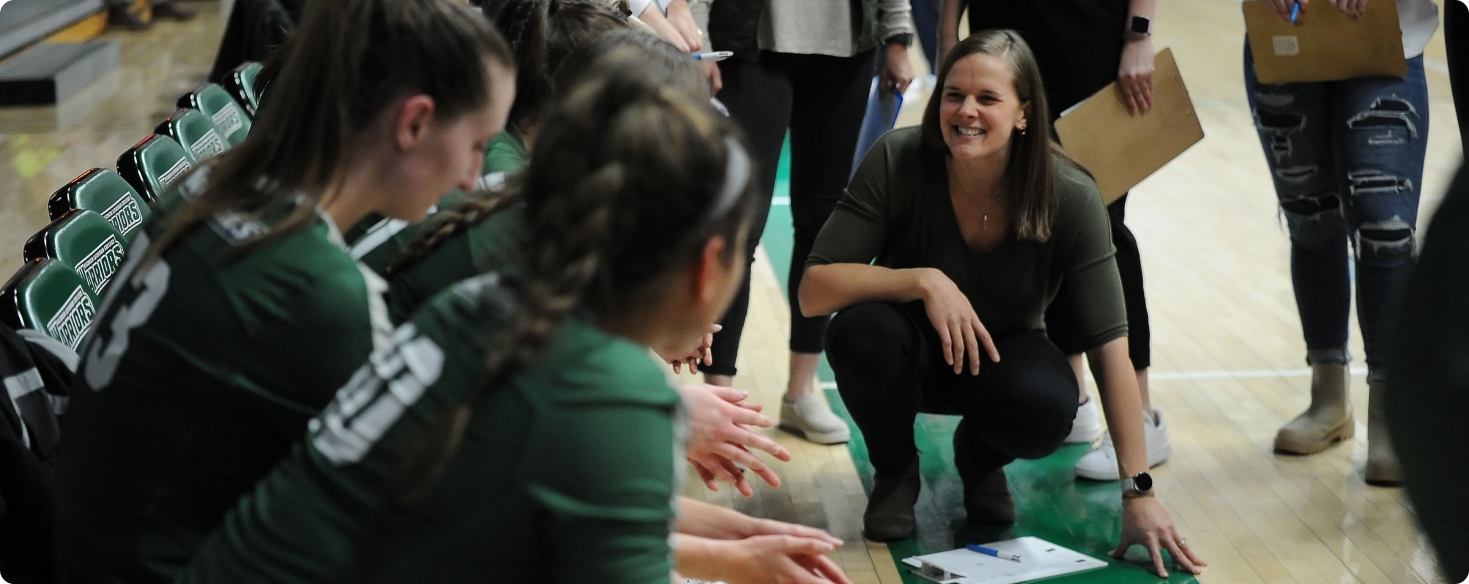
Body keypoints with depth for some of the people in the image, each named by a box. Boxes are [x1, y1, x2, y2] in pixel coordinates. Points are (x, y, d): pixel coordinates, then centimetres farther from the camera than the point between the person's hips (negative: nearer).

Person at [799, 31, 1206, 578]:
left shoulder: (1068, 195, -23)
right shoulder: (898, 160, -24)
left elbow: (1110, 344, -24)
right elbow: (814, 290, -24)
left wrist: (1138, 494, -28)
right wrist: (923, 281, -39)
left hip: (1001, 354, 0)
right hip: (917, 351, 0)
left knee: (1046, 407, -33)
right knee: (862, 329, -34)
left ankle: (980, 457, 6)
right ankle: (894, 471, -1)